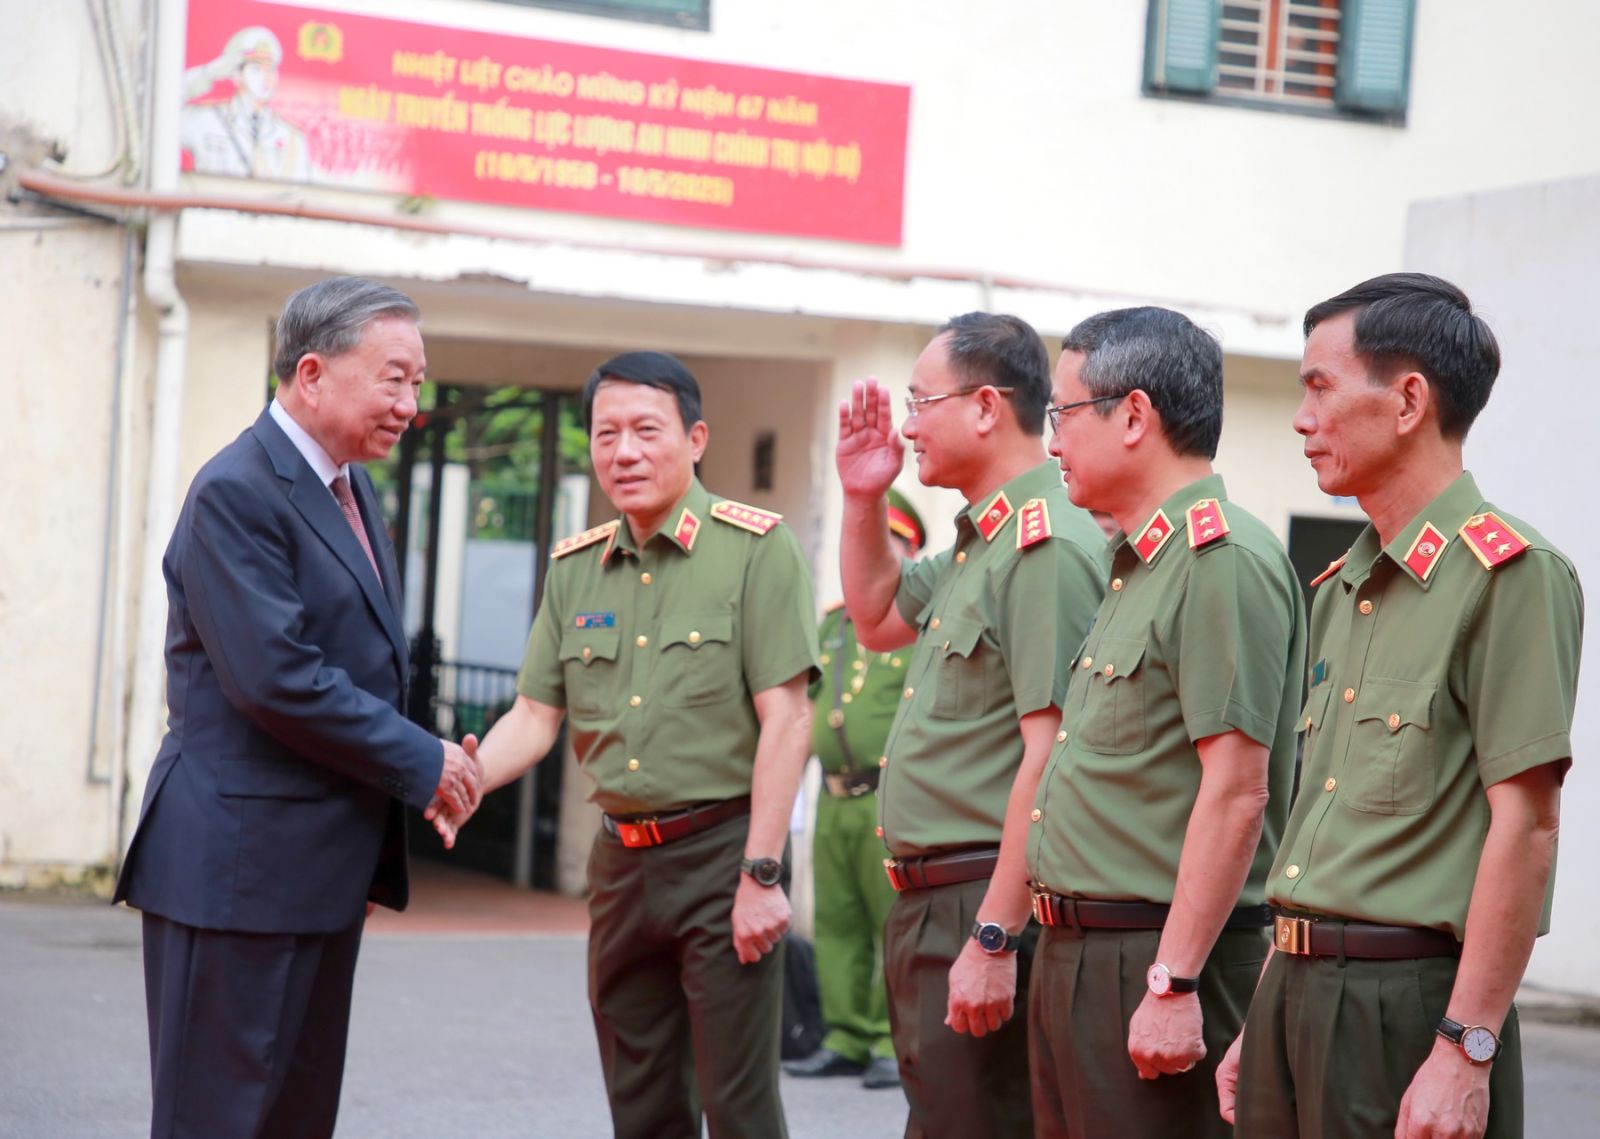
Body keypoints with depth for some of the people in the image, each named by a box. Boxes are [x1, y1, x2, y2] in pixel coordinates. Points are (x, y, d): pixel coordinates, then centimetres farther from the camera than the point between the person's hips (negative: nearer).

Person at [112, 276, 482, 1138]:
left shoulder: (351, 489, 15)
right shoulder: (236, 492, -15)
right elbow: (275, 678, -22)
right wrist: (421, 763, -14)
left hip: (325, 868, 9)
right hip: (240, 864, -9)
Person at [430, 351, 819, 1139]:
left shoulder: (755, 547, -8)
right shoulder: (574, 566, 10)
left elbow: (785, 720, -12)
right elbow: (534, 716, 8)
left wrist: (761, 875, -16)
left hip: (720, 849, -6)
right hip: (621, 859, 6)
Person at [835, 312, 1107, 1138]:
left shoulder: (1048, 548, -19)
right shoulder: (976, 543, 13)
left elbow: (1049, 760, -24)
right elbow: (876, 619, 32)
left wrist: (994, 940, -26)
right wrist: (863, 499, 16)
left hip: (984, 908, -10)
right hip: (927, 906, 10)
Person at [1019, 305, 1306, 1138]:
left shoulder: (1223, 561, -15)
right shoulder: (1138, 565, 17)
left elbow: (1236, 793, -21)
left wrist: (1172, 985, -23)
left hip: (1154, 962, -10)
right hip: (1075, 955, 10)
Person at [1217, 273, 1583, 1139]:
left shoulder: (1509, 573, -10)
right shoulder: (1340, 589, 16)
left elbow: (1525, 825, -15)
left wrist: (1466, 1052, -19)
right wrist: (1268, 1017, 17)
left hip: (1409, 1000, -8)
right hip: (1298, 992, 8)